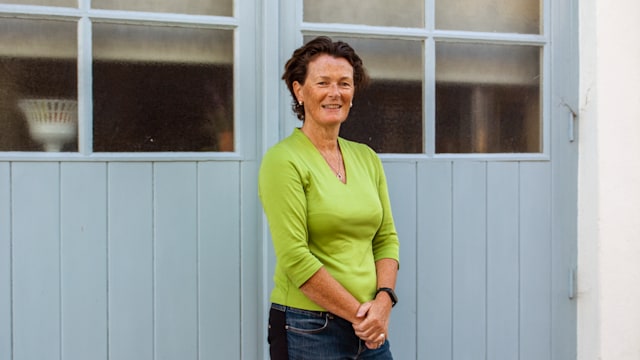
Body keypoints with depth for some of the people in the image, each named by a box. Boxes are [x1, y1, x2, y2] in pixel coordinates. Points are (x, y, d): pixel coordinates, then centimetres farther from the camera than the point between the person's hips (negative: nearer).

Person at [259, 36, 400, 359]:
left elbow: (386, 238, 7)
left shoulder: (367, 158, 7)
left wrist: (383, 300, -8)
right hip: (308, 329, -5)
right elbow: (295, 258, -16)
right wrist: (357, 312, -13)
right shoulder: (284, 160, -11)